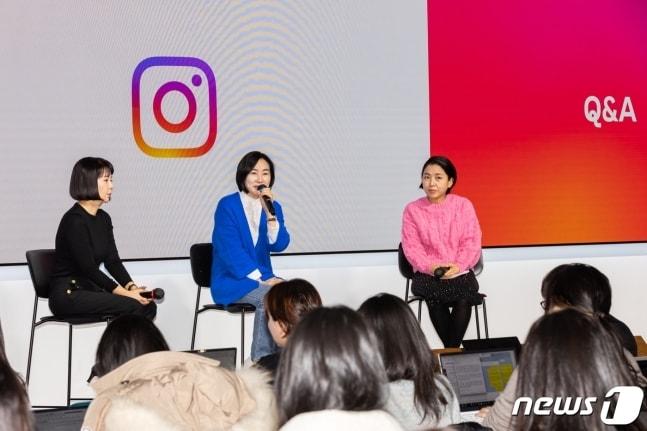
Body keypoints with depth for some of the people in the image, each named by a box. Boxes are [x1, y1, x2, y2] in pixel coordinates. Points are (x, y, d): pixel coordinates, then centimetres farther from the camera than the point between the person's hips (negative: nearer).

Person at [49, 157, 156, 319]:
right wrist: (125, 293, -22)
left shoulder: (103, 219, 11)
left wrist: (132, 287, -10)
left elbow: (112, 261, 7)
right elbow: (88, 268, -20)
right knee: (133, 307, -24)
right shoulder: (74, 221, -16)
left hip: (90, 289, 8)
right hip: (67, 294, -8)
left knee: (148, 305, -11)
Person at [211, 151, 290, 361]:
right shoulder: (227, 205, -7)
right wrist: (263, 279, -21)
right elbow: (232, 251, -15)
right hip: (231, 281, -5)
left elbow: (279, 245, -6)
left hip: (262, 279, 5)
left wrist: (270, 213, -19)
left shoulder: (274, 207, 9)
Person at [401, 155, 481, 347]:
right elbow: (411, 246, -1)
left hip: (460, 271, 0)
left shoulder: (463, 205, 4)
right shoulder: (412, 209, 4)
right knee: (435, 298, -33)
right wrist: (429, 267, -19)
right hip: (427, 273, 0)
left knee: (463, 299, -32)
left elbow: (471, 241, 0)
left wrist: (458, 266, -17)